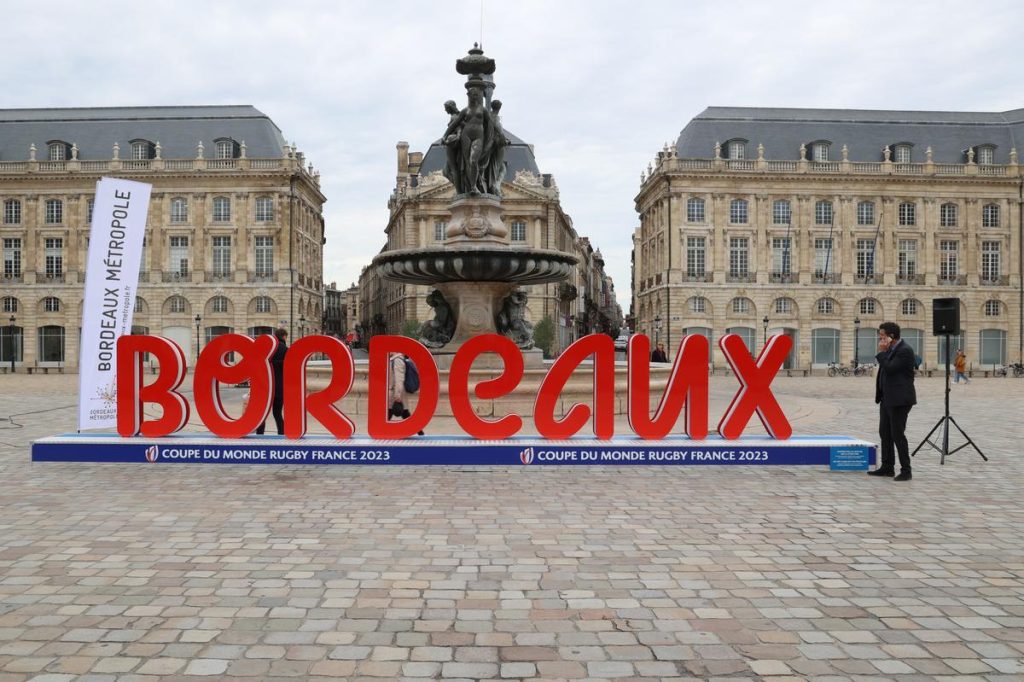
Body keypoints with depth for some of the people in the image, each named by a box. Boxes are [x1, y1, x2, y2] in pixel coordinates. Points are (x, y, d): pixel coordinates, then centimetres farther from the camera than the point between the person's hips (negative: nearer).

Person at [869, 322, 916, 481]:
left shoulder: (905, 350, -15)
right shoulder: (890, 349, 12)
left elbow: (889, 368, -23)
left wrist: (881, 352, -15)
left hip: (899, 399, -10)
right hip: (887, 398, 10)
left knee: (897, 434, -7)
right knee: (885, 433, 11)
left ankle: (906, 470, 1)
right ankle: (887, 467, 18)